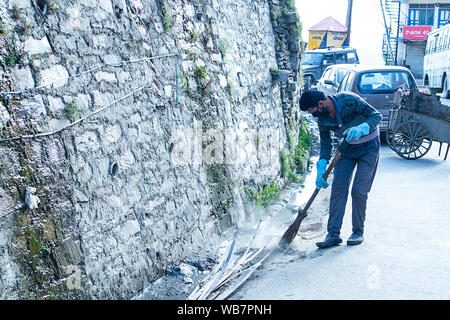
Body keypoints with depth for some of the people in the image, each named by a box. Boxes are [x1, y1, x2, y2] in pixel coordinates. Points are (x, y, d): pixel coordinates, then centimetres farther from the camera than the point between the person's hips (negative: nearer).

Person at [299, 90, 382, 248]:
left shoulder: (348, 100, -24)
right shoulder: (322, 118, -7)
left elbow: (376, 115, -21)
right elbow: (325, 144, 0)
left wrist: (361, 129, -40)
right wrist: (321, 169, -11)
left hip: (369, 146, -5)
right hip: (347, 147, 5)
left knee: (359, 190, -10)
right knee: (338, 187, -6)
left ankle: (358, 231, 7)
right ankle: (333, 234, -2)